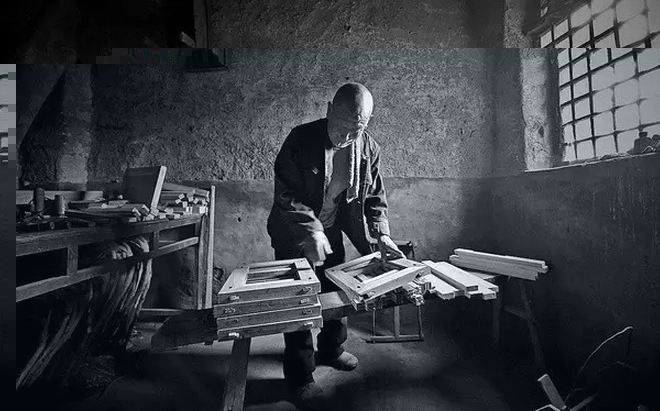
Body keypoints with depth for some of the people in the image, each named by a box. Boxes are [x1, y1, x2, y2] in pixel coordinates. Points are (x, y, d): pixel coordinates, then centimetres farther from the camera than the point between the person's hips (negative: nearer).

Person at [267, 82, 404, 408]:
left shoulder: (368, 148, -8)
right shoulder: (301, 140, -22)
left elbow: (374, 197, 0)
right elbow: (286, 194, -22)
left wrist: (381, 235, -11)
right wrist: (311, 231, -32)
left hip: (332, 231, 5)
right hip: (293, 235, -4)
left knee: (337, 291, 15)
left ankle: (331, 350, 40)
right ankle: (299, 376, 17)